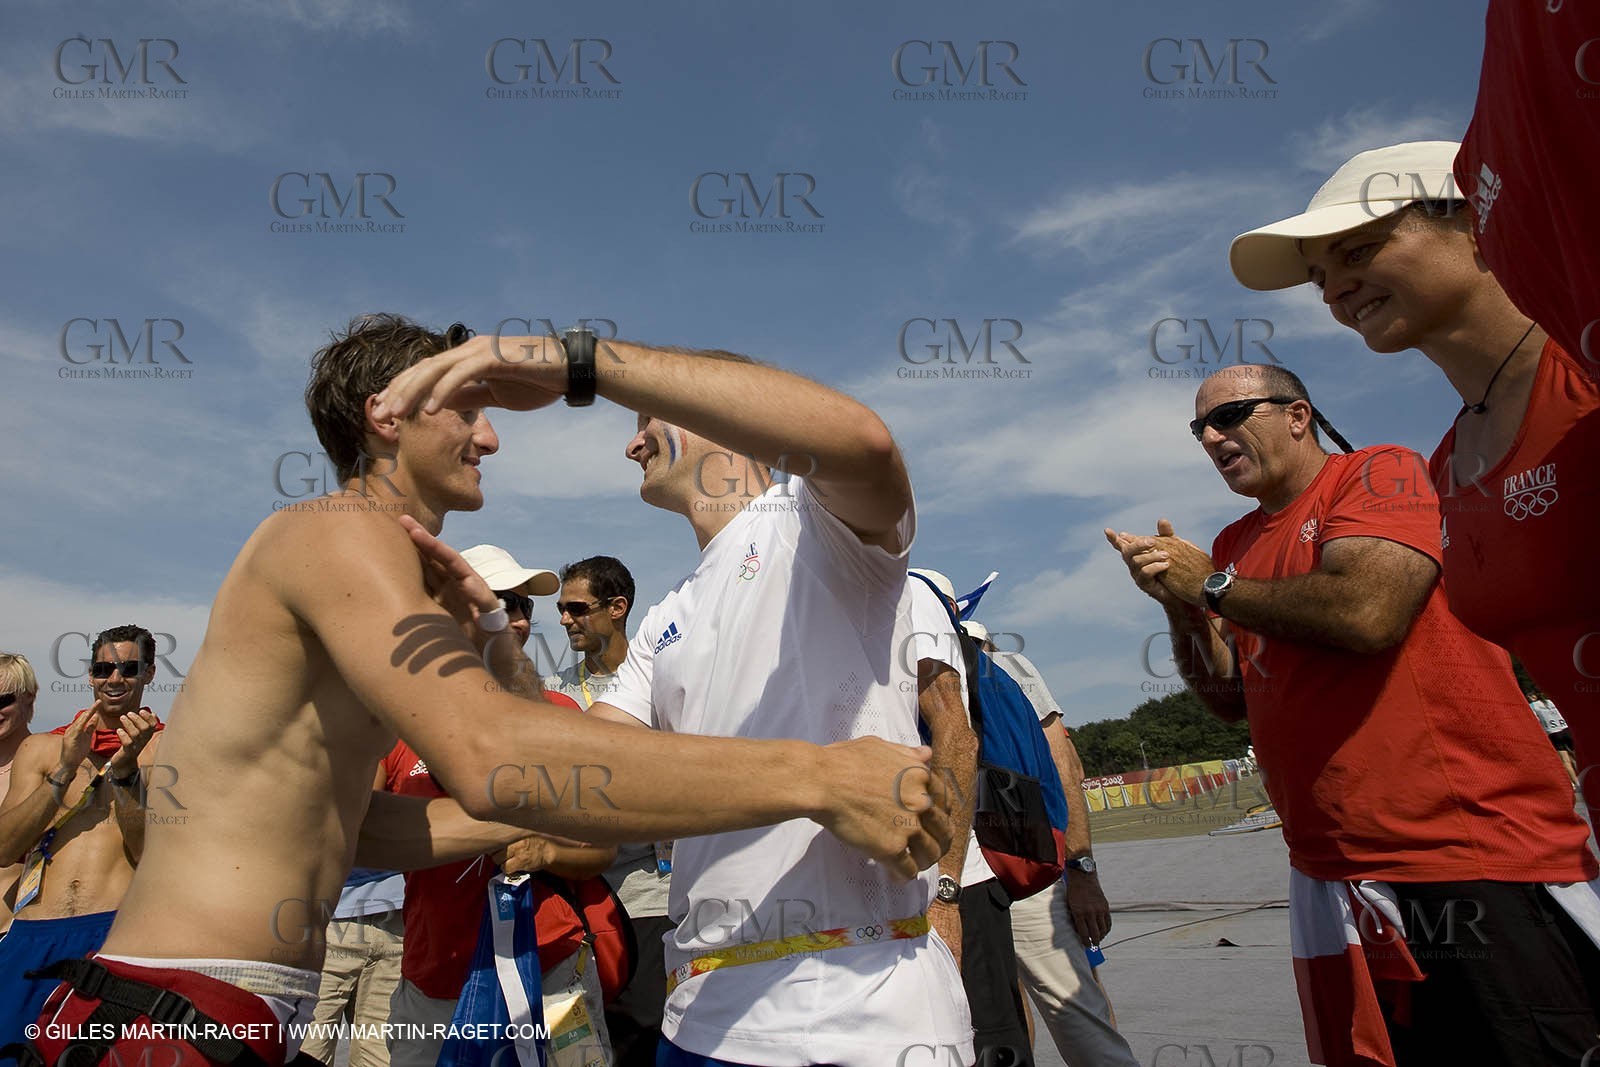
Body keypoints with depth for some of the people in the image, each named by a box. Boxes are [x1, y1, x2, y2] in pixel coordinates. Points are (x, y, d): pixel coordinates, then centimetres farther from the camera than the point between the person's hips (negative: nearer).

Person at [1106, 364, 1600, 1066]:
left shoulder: (1378, 473, -5)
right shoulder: (1234, 546, 14)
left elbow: (1365, 611, -24)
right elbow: (1228, 699, 13)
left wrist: (1212, 585, -9)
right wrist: (1178, 603, -3)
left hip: (1479, 861, -7)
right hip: (1336, 874, 7)